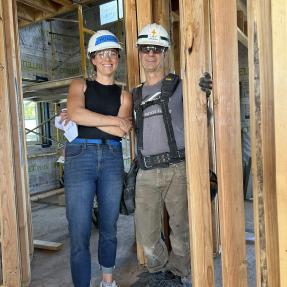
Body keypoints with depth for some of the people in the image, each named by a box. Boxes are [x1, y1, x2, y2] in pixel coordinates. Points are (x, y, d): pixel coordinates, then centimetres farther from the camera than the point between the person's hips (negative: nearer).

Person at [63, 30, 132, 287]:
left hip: (112, 159, 2)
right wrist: (114, 120, -7)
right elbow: (76, 113, -12)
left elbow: (122, 131, -4)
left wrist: (85, 117, -4)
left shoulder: (123, 95, 13)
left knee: (109, 227, 11)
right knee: (80, 232, -6)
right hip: (80, 156, -2)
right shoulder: (80, 85, 11)